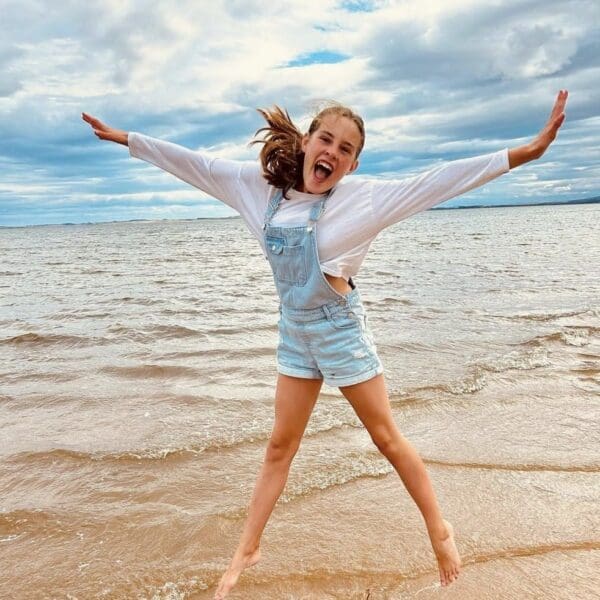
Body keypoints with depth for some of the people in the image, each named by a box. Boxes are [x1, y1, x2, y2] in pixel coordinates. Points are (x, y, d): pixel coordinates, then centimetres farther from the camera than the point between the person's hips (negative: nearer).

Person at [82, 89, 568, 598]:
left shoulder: (362, 197, -13)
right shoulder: (261, 184, -3)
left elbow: (438, 181, -18)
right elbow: (195, 165, 4)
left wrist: (525, 152, -23)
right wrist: (125, 137, 10)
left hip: (341, 330, -4)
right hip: (293, 333, 4)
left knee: (388, 439, 9)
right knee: (280, 447, 14)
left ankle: (440, 529, 30)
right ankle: (246, 550, 28)